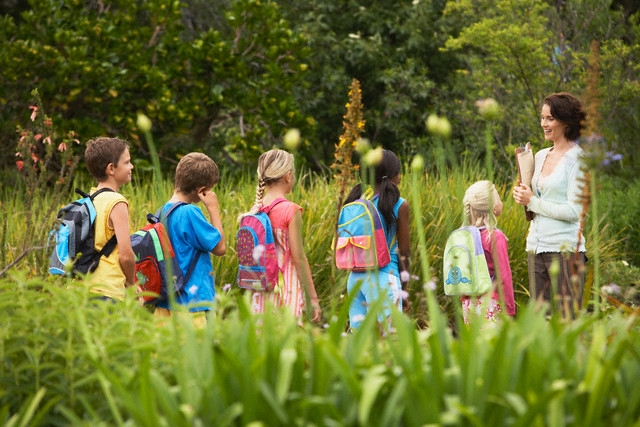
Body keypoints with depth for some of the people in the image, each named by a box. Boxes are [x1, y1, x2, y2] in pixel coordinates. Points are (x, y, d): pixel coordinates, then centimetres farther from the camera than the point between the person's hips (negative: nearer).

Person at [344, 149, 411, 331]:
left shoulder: (355, 201, 6)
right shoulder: (399, 205, -6)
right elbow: (404, 250, -3)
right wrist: (404, 282, 7)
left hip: (355, 276, 5)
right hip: (384, 277, -5)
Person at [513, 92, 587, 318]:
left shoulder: (577, 158, -7)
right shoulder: (541, 156, 14)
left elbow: (574, 210, -15)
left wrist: (532, 202, -9)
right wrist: (522, 195, 3)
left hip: (564, 248, -7)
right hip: (536, 247, 7)